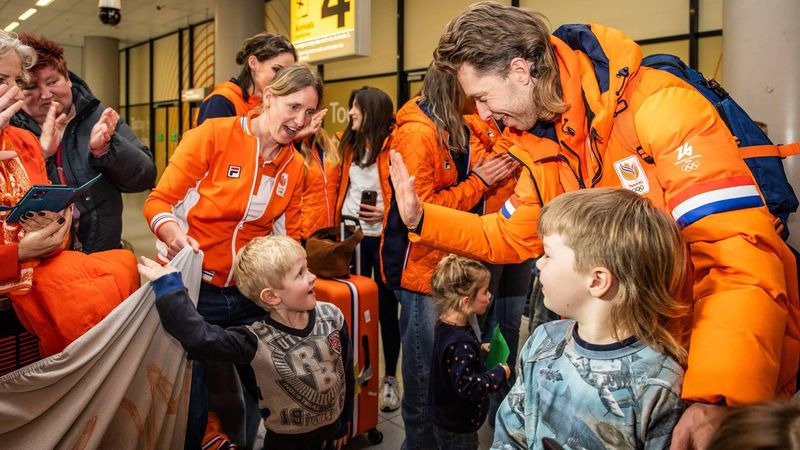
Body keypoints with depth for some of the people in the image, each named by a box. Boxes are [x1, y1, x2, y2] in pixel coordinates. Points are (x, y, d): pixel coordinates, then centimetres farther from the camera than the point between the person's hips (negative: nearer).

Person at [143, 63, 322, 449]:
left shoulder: (295, 167, 3)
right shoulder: (212, 135, -12)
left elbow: (288, 236, 9)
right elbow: (158, 202, -11)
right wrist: (175, 235, -31)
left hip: (249, 295, 5)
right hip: (191, 287, -4)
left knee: (254, 390, 14)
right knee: (189, 397, 7)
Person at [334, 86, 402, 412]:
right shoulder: (350, 145, 9)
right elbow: (342, 187, 14)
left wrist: (386, 212, -23)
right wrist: (336, 226, 6)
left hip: (383, 238, -5)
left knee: (385, 309, 6)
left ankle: (390, 378, 21)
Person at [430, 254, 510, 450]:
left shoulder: (445, 326, -3)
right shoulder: (461, 343, -32)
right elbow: (467, 386, -30)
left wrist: (479, 349, 6)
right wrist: (499, 374, -20)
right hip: (458, 429, -9)